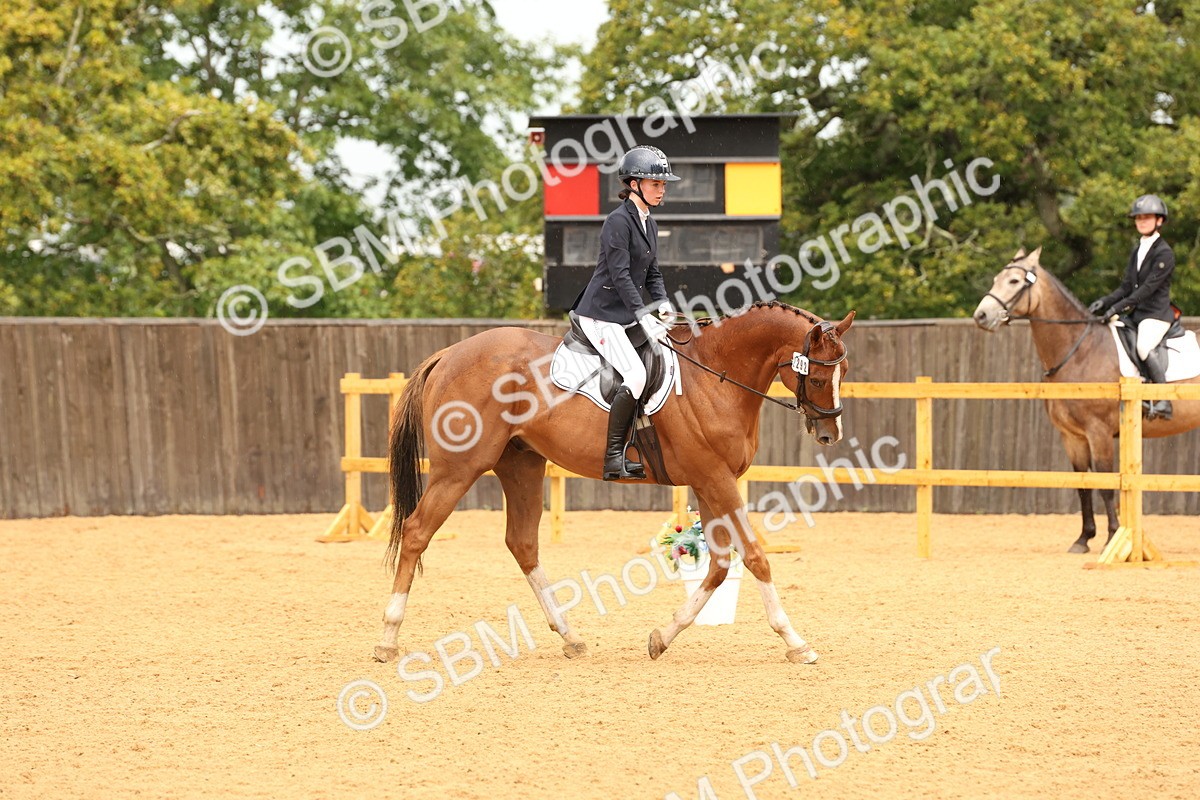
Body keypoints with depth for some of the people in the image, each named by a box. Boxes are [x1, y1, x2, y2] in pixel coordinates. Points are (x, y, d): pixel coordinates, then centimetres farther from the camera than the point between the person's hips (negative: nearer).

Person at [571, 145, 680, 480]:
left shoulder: (649, 224, 14)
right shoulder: (619, 221, -14)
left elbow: (652, 273, 18)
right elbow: (620, 275, -21)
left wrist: (662, 304, -2)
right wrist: (645, 317, -26)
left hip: (627, 314, 10)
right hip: (602, 314, -10)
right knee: (636, 374, -23)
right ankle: (613, 458, -21)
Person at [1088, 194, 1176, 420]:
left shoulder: (1164, 253, -10)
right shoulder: (1137, 251, 15)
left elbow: (1148, 287, -19)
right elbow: (1127, 286, 14)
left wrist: (1118, 307, -24)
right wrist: (1105, 301, -3)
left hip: (1157, 312, -9)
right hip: (1136, 312, 9)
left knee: (1144, 347, -33)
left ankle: (1163, 401, -28)